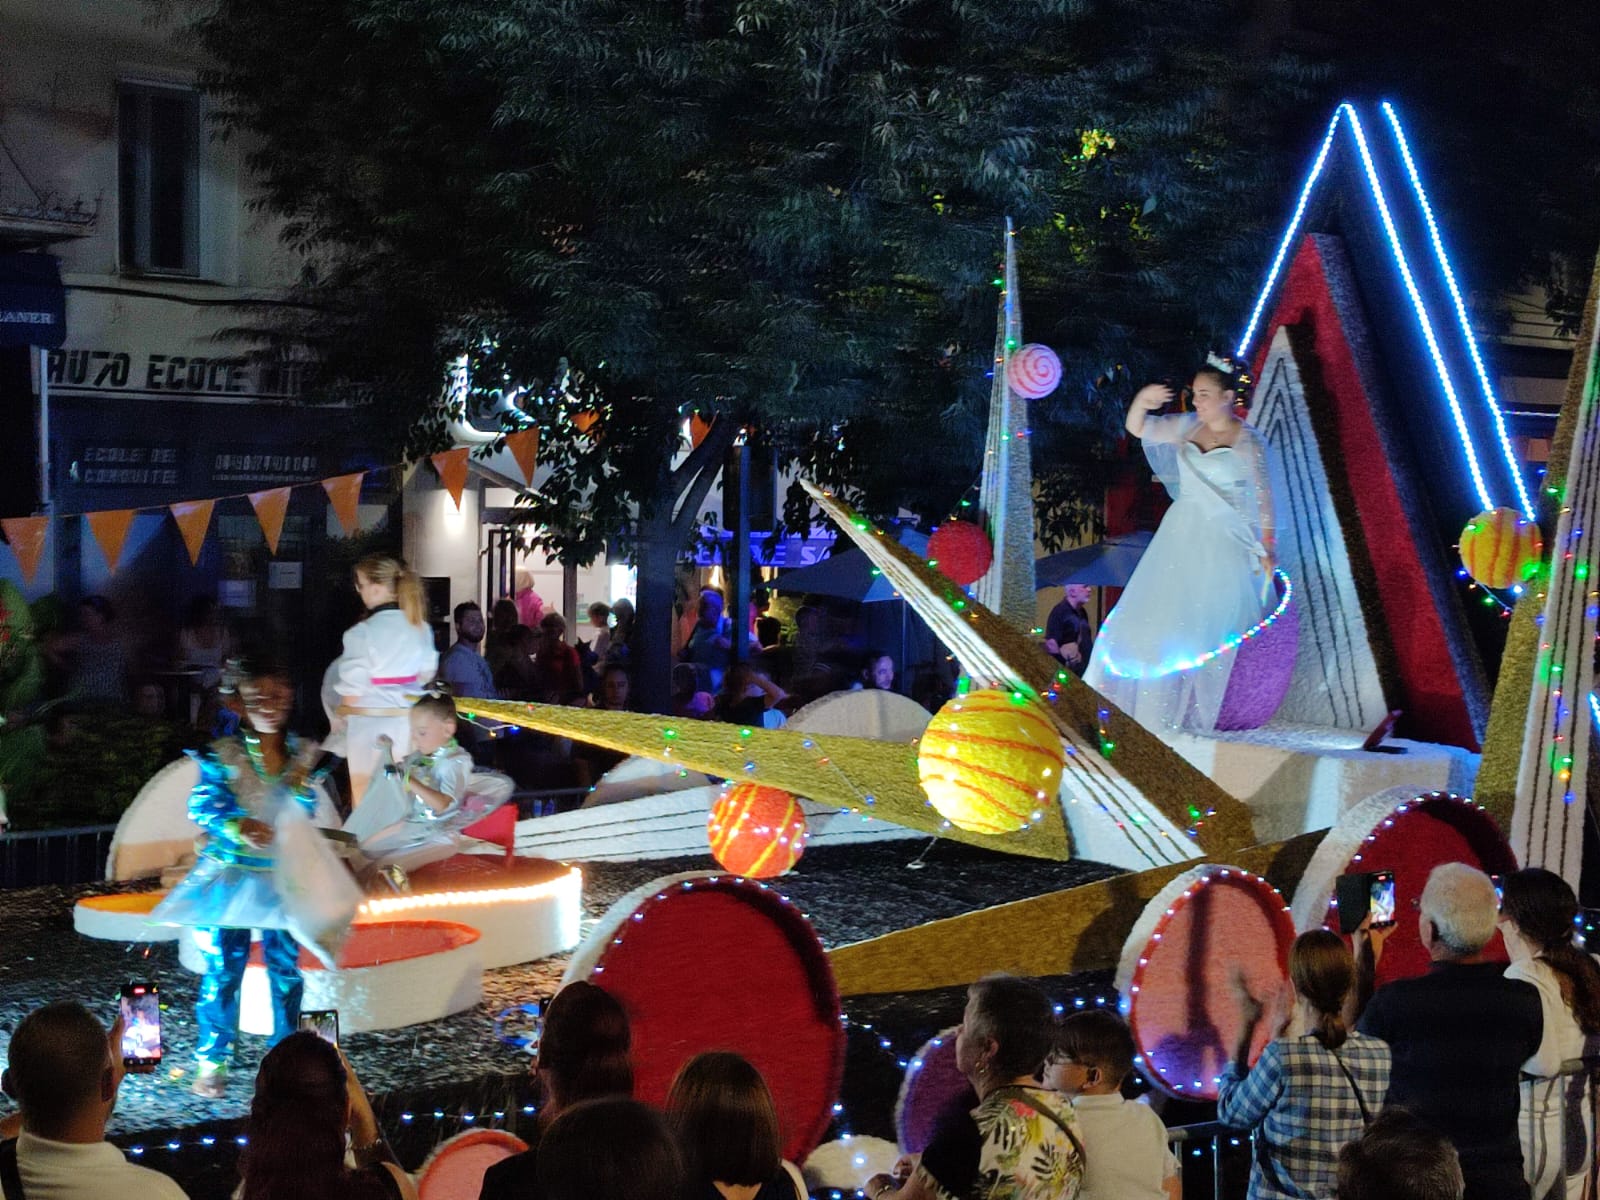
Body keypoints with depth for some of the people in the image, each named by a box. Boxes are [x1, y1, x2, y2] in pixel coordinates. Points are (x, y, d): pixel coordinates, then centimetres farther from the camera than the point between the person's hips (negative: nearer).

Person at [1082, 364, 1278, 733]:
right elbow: (1137, 428, 13)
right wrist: (1141, 401, -8)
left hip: (1224, 543, -5)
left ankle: (1203, 712, 10)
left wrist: (1267, 548, -12)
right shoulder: (1188, 427, 6)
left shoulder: (1247, 442, -8)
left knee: (1214, 629, -1)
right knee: (1160, 617, 7)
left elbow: (1263, 497, -8)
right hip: (1181, 536, 6)